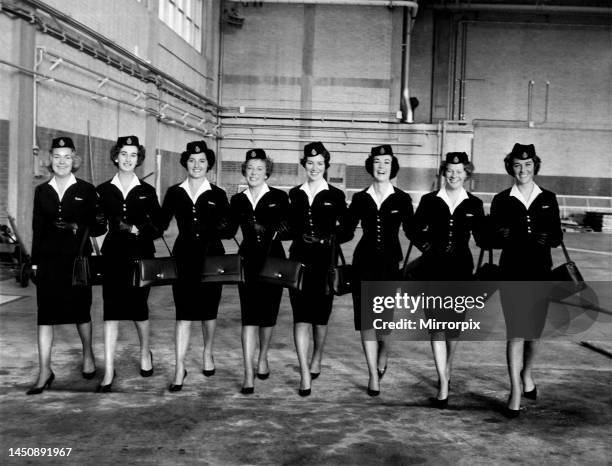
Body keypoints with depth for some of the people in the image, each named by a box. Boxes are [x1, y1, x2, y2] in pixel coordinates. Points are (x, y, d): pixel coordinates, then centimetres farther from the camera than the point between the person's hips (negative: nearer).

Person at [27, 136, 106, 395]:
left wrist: (77, 227, -18)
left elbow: (100, 227, 0)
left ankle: (88, 355, 33)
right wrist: (35, 261, 6)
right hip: (49, 260, 2)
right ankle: (45, 371, 2)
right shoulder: (42, 191, 8)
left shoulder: (86, 190, 1)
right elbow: (37, 228, 10)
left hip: (77, 259, -2)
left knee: (80, 310, 9)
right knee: (45, 314, -2)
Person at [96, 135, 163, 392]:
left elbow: (158, 227, 3)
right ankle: (108, 370, -4)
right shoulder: (103, 190, 6)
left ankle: (145, 352, 36)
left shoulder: (147, 191, 6)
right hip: (113, 256, 0)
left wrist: (138, 230, -13)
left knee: (138, 306, 9)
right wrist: (115, 227, -14)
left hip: (141, 256, 0)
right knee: (111, 310, -6)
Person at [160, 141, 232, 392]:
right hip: (184, 256, 0)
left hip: (211, 256, 0)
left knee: (208, 310, 12)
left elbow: (228, 229, 1)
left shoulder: (218, 195, 3)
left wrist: (223, 228, -20)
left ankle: (207, 353, 35)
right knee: (184, 313, -6)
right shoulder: (174, 193, 5)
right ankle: (179, 368, -3)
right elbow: (161, 224, 2)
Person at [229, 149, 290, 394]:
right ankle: (248, 374, -9)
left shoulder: (279, 197, 1)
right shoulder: (237, 200, 7)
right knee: (249, 316, -8)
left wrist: (272, 231, -19)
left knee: (268, 313, 11)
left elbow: (289, 229, -3)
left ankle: (263, 358, 35)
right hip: (248, 261, 0)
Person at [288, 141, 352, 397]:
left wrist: (329, 239, -15)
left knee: (320, 315, 10)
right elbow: (290, 228, 12)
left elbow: (346, 232, 0)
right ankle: (305, 374, -7)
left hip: (324, 262, -1)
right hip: (299, 259, 1)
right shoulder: (294, 194, 9)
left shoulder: (336, 196, 2)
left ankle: (316, 359, 35)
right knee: (301, 315, -7)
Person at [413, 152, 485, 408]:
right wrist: (426, 246, -4)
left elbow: (482, 238, 9)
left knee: (455, 322, 11)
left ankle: (447, 369, 37)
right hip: (434, 269, -1)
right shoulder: (429, 201, 3)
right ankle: (444, 386, -9)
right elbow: (417, 231, 10)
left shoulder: (474, 204, 5)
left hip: (460, 270, 1)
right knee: (437, 324, -9)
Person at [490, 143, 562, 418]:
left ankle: (527, 374, 39)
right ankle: (515, 393, -1)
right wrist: (517, 237, -22)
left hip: (540, 273, 2)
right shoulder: (501, 200, 1)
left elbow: (557, 237, 5)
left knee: (535, 331, 12)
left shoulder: (548, 199, 7)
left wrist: (547, 239, -18)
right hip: (512, 273, -2)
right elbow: (494, 238, -3)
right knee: (516, 332, -6)